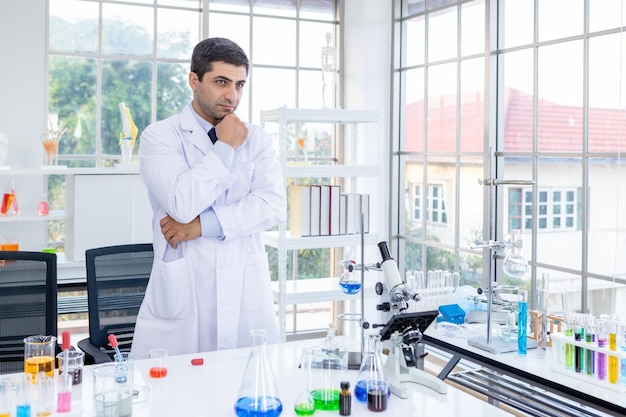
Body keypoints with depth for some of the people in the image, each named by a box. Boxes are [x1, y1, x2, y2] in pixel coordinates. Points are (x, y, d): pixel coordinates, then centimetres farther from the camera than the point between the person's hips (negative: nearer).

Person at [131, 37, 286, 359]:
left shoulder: (257, 139, 9)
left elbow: (274, 206, -6)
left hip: (246, 291, 3)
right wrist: (225, 148, -7)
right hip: (182, 291, -2)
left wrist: (202, 224, -13)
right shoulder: (160, 136, 0)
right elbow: (182, 204, -16)